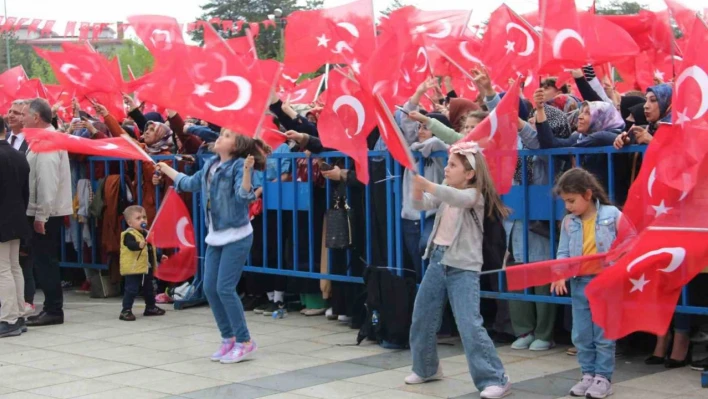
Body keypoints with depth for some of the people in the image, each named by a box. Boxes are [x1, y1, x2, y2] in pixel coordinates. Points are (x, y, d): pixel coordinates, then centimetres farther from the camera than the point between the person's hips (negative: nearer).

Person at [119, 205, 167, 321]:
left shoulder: (146, 233, 12)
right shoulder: (129, 234, -16)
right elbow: (131, 245, -37)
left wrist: (160, 257, 22)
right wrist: (139, 245, -55)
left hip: (147, 268, 9)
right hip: (133, 268, -9)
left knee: (149, 288, 21)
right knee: (131, 290, -11)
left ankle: (151, 307, 37)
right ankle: (126, 311, -7)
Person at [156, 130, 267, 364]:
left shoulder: (239, 165, -13)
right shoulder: (210, 164, 8)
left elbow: (243, 195, -25)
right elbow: (191, 183, 25)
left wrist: (247, 171, -40)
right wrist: (166, 169, 34)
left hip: (237, 236, -8)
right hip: (215, 236, 8)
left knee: (225, 288, -11)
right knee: (210, 288, 7)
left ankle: (245, 342, 1)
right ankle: (228, 338, 19)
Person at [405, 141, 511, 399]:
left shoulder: (474, 194, -12)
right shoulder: (445, 192, 10)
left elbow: (457, 198, -33)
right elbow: (421, 204, -2)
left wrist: (424, 183, -44)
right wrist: (417, 187, -23)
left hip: (463, 266, -8)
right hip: (438, 260, 8)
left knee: (469, 324, -14)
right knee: (421, 318, 14)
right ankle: (426, 368, 33)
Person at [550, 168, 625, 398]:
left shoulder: (612, 215, -8)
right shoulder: (568, 222, 4)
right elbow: (563, 253, 5)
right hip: (579, 284, 5)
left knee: (604, 334, 2)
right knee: (581, 334, 10)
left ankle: (603, 377, 11)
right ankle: (588, 375, 21)